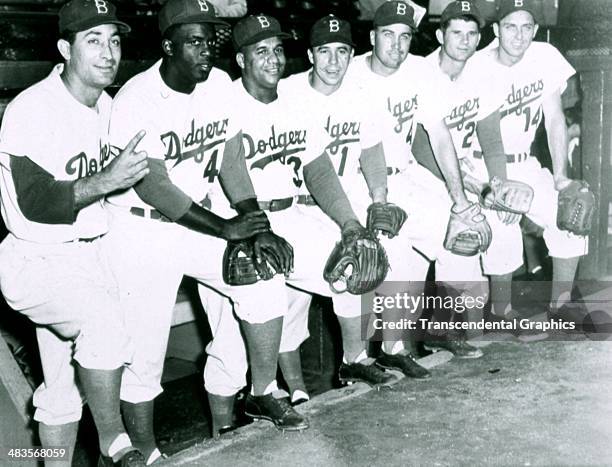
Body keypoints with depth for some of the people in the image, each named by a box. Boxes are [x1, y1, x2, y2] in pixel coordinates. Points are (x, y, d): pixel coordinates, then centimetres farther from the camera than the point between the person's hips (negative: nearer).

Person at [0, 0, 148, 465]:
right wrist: (105, 180, -29)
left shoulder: (107, 107, 7)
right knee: (103, 319, -32)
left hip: (91, 253, 7)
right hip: (38, 263, -7)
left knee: (63, 383, 14)